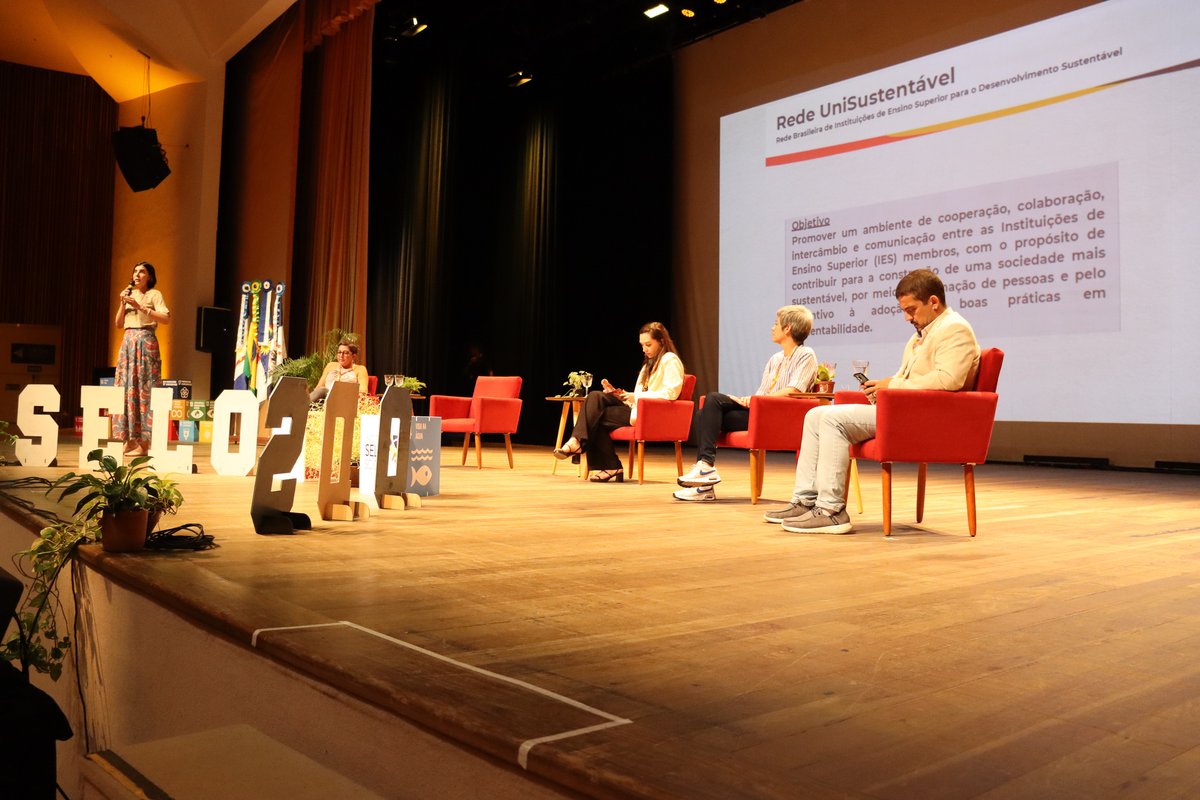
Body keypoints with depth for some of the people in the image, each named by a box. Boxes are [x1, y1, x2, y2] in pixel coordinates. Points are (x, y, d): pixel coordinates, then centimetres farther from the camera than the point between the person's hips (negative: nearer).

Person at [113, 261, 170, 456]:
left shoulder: (154, 294, 2)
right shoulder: (128, 294, 18)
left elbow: (166, 319, -13)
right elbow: (118, 324, 14)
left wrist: (141, 307, -16)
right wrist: (122, 304, 0)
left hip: (145, 341, -6)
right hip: (128, 341, 6)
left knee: (144, 389, -8)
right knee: (126, 388, 2)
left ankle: (144, 444, -8)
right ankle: (130, 441, 6)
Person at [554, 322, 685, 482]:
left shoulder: (670, 360, -3)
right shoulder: (649, 363, 26)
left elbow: (671, 393, -17)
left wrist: (637, 396, -17)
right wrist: (621, 395, 1)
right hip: (637, 409, 9)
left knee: (597, 416, -17)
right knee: (596, 397, -14)